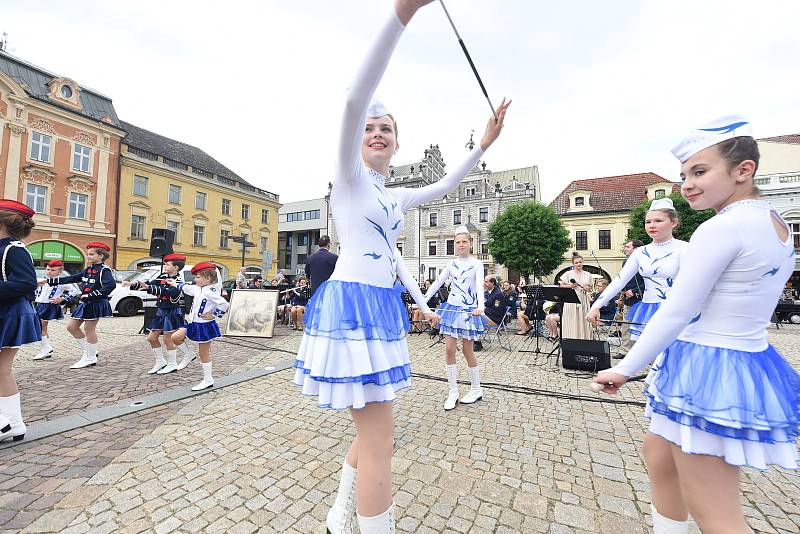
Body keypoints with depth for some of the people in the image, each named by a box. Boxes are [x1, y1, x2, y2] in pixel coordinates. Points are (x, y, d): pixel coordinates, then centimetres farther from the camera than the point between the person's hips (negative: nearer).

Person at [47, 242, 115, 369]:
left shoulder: (104, 270, -14)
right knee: (72, 327, 13)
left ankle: (91, 358, 12)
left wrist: (90, 295, -26)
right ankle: (90, 351, 22)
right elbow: (71, 279, 21)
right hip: (85, 303, 9)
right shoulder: (88, 270, 13)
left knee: (89, 329, -1)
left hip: (96, 304, -9)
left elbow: (111, 285, -30)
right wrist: (48, 281, 17)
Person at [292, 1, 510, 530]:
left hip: (381, 307, 8)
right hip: (352, 304, -8)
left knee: (373, 427, 18)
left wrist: (485, 143, 26)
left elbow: (445, 185, 30)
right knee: (379, 433, -4)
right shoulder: (349, 175, -1)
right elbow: (355, 100, -16)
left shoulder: (397, 197, 18)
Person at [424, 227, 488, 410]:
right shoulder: (451, 265, 7)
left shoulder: (476, 264, -2)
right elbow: (437, 283, 6)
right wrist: (422, 301, -1)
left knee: (467, 350, 4)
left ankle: (476, 390, 25)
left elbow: (480, 287, -15)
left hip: (469, 310, -3)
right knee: (449, 349, -1)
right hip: (452, 308, 3)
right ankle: (452, 392, 12)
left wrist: (480, 306, -32)